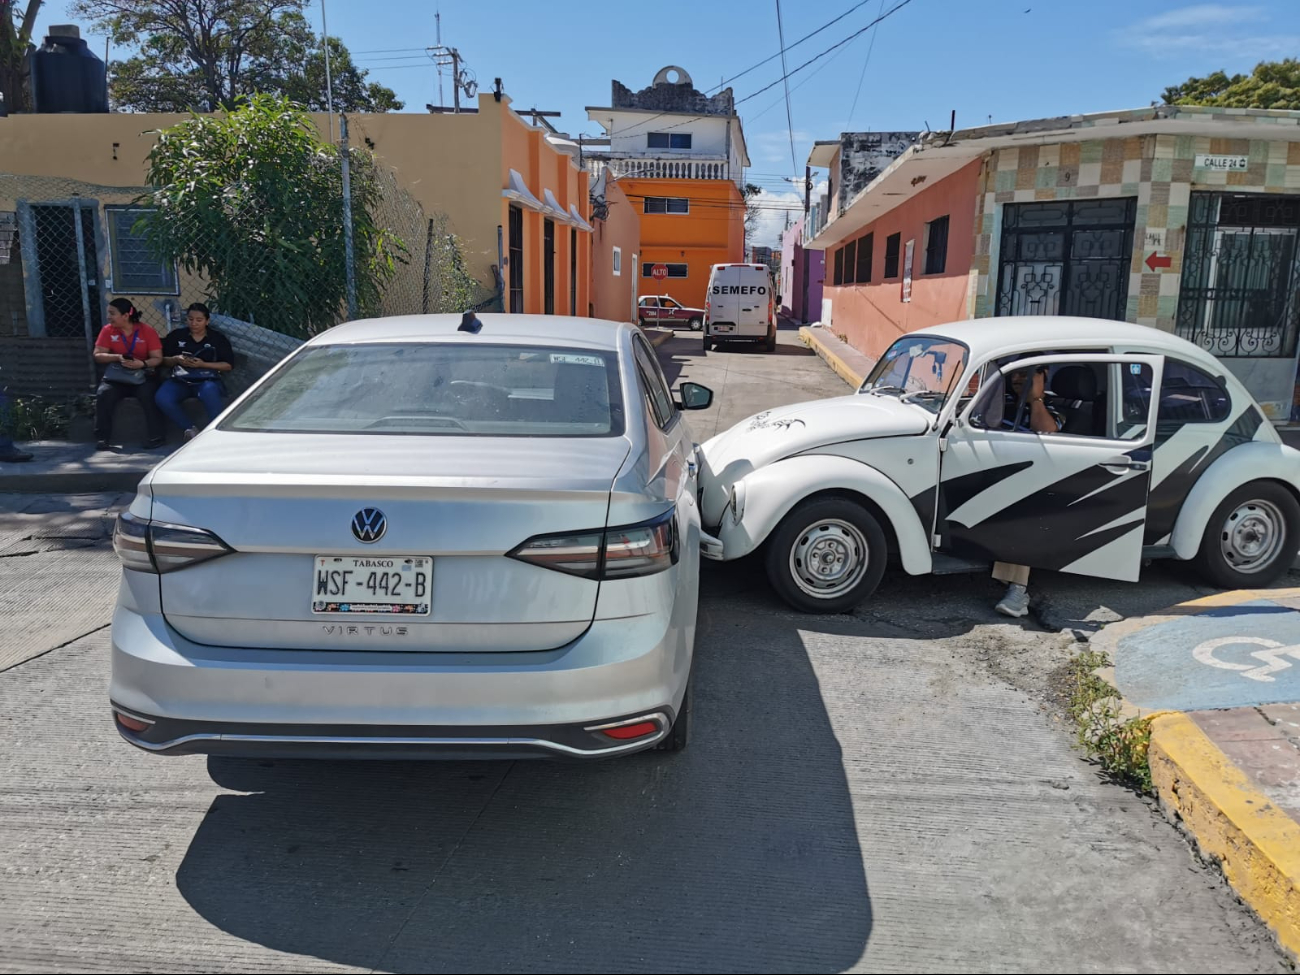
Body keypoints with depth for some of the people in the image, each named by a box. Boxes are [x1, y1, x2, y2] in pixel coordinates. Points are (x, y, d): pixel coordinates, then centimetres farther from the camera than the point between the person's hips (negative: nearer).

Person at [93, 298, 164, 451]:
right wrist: (118, 357, -17)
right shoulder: (108, 331, 5)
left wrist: (143, 364, -26)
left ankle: (156, 437, -23)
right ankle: (101, 438, -18)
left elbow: (157, 358, -6)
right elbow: (98, 355, 1)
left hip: (141, 376, -2)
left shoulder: (147, 331, -2)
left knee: (148, 395, -32)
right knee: (103, 395, -26)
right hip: (115, 377, 2)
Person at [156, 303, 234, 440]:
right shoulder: (176, 335, 12)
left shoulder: (218, 338, 7)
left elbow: (228, 365, 2)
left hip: (207, 380, -2)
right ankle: (190, 429, -15)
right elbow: (162, 359, 15)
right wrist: (175, 360, -9)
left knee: (210, 392, -40)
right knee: (162, 398, -29)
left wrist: (203, 364, -11)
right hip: (180, 380, 2)